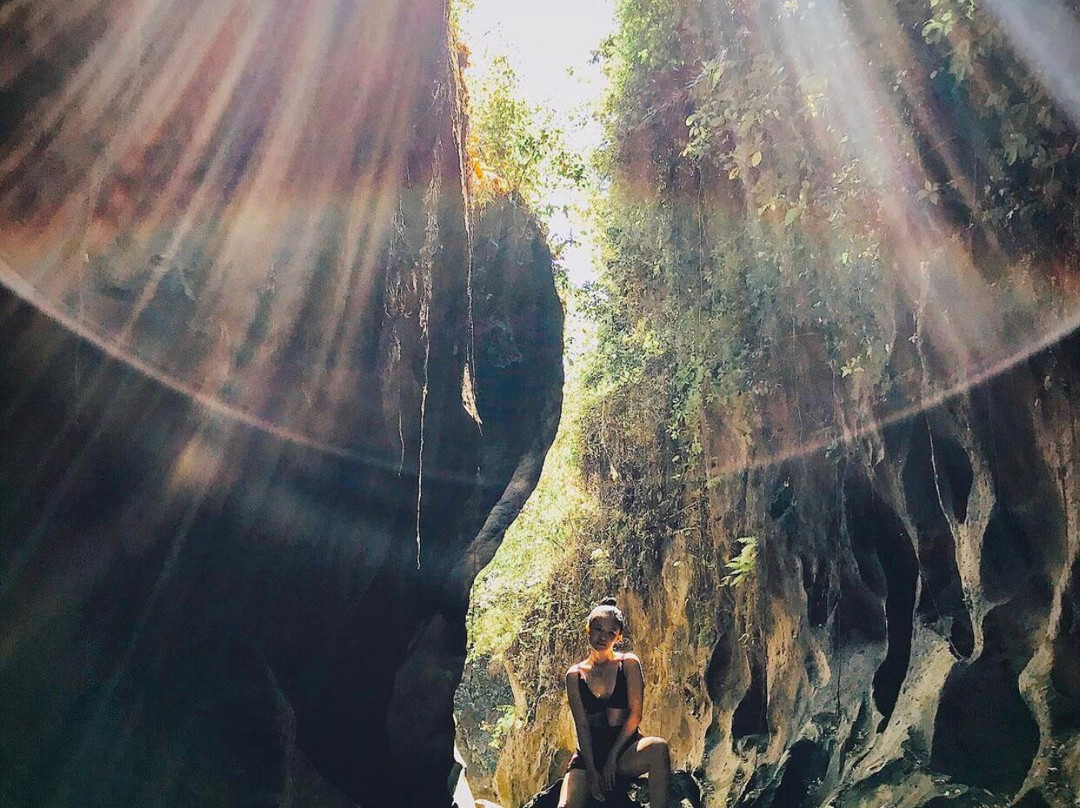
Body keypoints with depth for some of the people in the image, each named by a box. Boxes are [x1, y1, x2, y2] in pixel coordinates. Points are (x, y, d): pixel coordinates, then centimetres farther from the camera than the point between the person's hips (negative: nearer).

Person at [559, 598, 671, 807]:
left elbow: (635, 714, -5)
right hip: (590, 752, 1)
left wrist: (612, 758, -11)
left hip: (625, 750, -1)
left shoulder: (628, 664, 1)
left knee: (658, 747, -35)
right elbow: (581, 725, -2)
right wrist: (591, 769, -13)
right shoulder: (575, 675, 5)